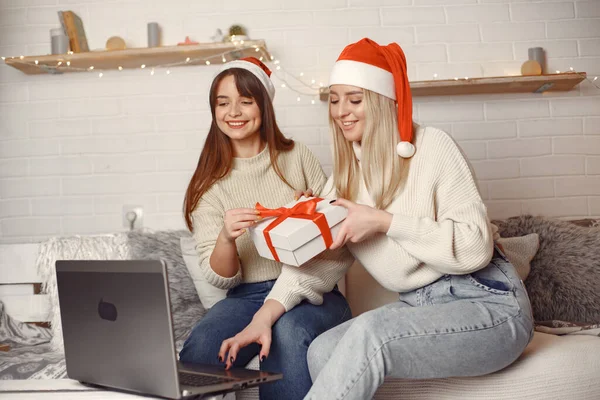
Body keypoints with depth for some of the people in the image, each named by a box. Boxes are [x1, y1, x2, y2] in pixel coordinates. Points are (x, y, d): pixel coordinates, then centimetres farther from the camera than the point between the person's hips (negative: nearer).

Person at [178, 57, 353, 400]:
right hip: (246, 296, 1)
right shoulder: (209, 183, 7)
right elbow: (221, 278, 1)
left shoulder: (297, 157, 5)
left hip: (312, 293, -1)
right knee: (196, 356, -28)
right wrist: (227, 237, -21)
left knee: (287, 333, -34)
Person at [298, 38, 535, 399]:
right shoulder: (347, 172, 9)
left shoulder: (432, 146, -10)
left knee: (368, 333, -30)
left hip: (486, 303, -6)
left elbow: (476, 246, -17)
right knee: (321, 352, -17)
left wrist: (385, 221, -22)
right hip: (420, 307, 6)